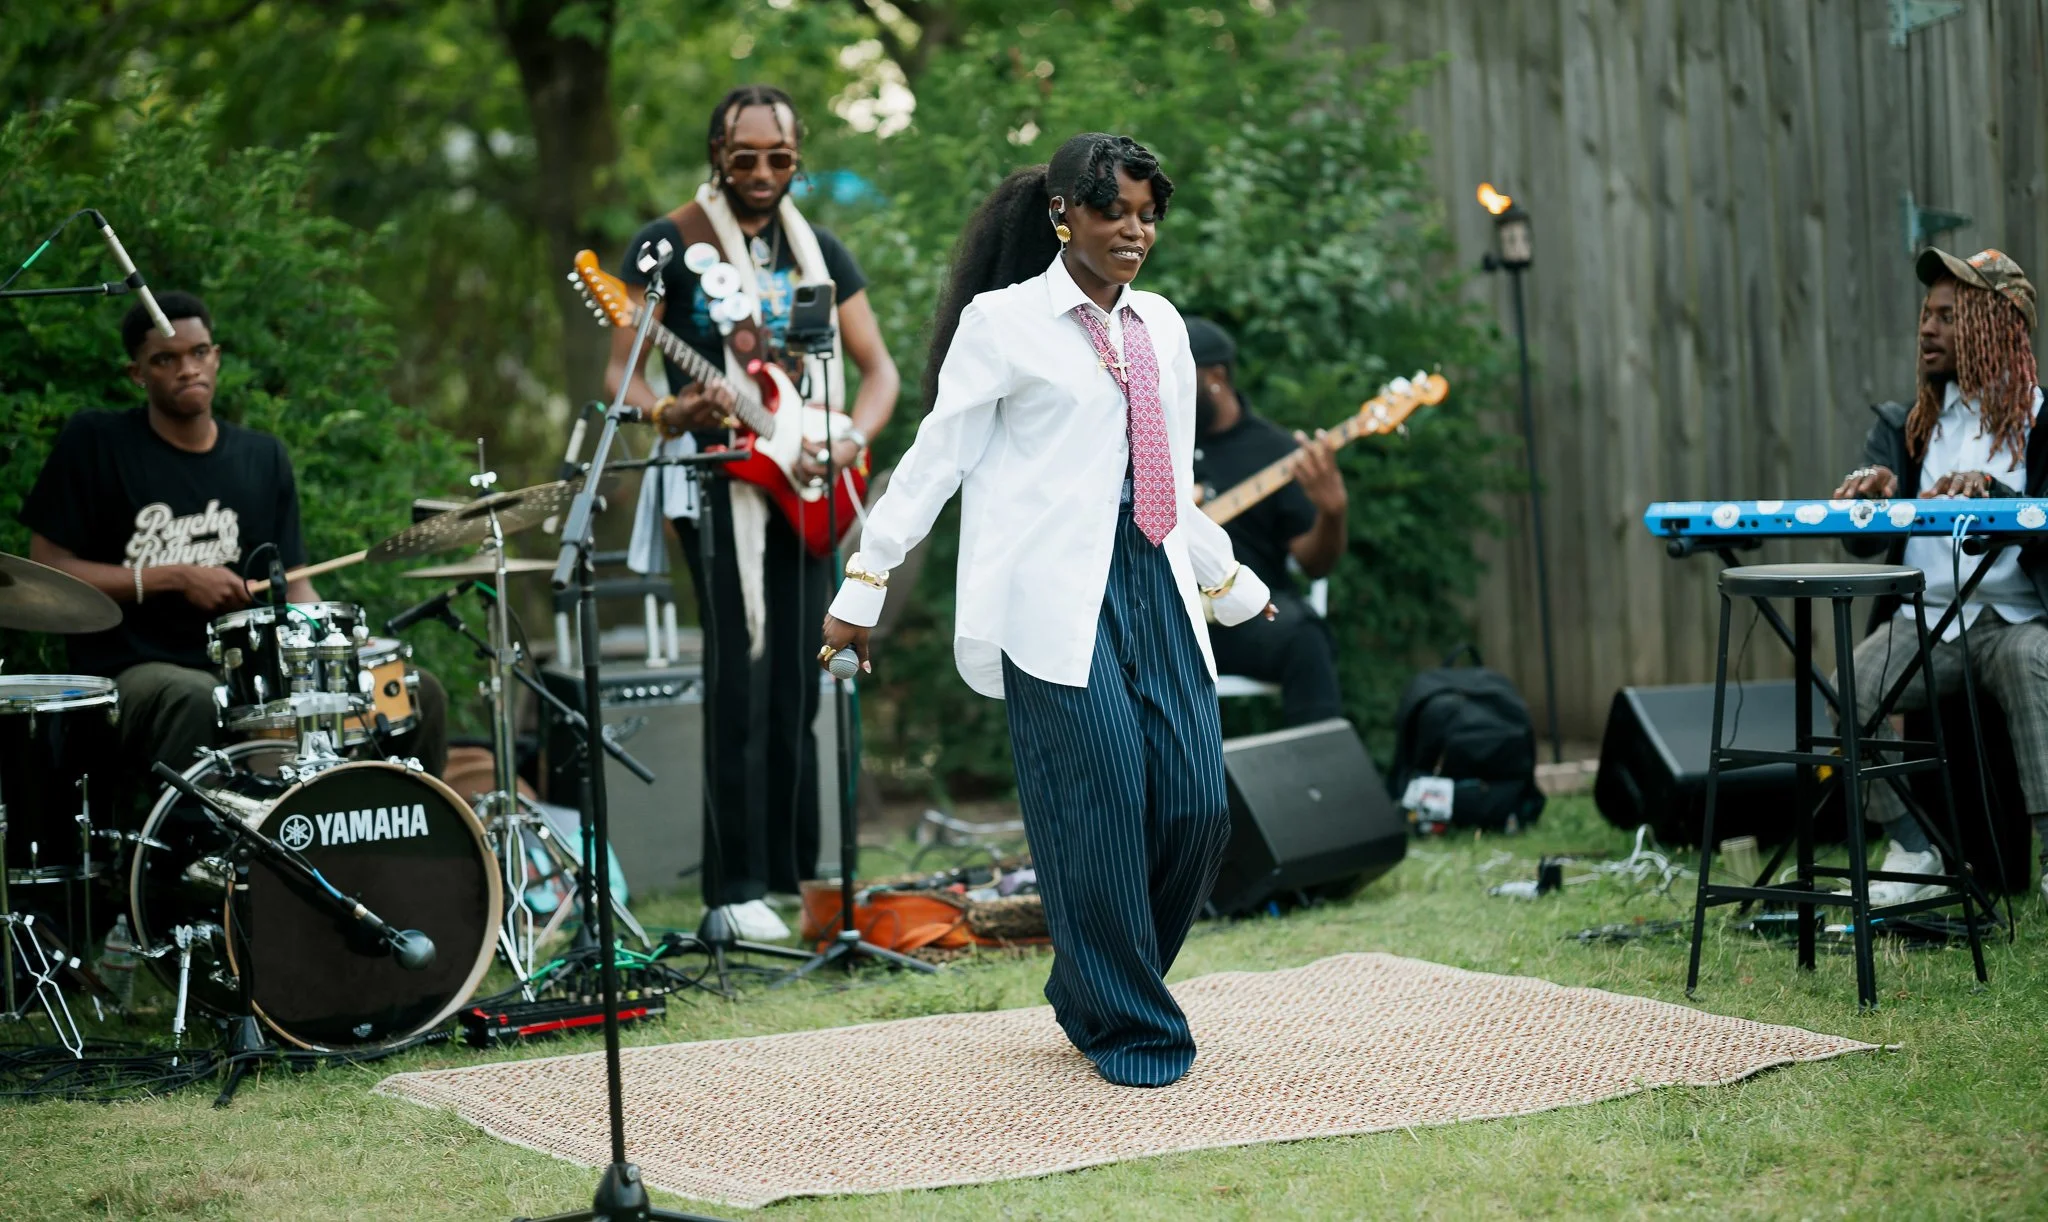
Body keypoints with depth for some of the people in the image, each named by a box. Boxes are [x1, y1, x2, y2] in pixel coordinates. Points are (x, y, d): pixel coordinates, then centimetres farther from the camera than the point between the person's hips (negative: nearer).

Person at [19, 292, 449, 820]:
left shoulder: (263, 457, 13)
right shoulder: (94, 442, -1)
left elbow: (290, 582, 15)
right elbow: (44, 572, -5)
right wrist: (177, 578, -12)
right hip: (135, 674, -5)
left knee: (419, 694, -8)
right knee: (198, 702, -41)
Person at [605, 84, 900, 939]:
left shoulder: (818, 251, 13)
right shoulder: (669, 245, -2)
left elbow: (878, 369, 13)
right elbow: (621, 370, -6)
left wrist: (852, 440, -7)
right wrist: (667, 412, -28)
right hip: (715, 481, -5)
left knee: (797, 682, 7)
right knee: (742, 678, -12)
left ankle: (797, 872, 15)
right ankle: (738, 889, -9)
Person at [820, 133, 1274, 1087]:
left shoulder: (1160, 326, 17)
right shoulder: (1003, 321, 0)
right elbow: (936, 459, 1)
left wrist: (1230, 581, 30)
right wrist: (864, 586, -2)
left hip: (1153, 582, 6)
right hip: (1059, 600, -6)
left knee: (1196, 807, -2)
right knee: (1100, 808, -9)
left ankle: (1088, 993, 18)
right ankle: (1129, 1027, 4)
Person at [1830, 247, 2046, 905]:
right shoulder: (1907, 426, 15)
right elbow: (1862, 540, 4)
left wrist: (1990, 493, -31)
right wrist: (1873, 491, -20)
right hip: (1922, 617, 3)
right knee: (1851, 683, -28)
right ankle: (1912, 854, -15)